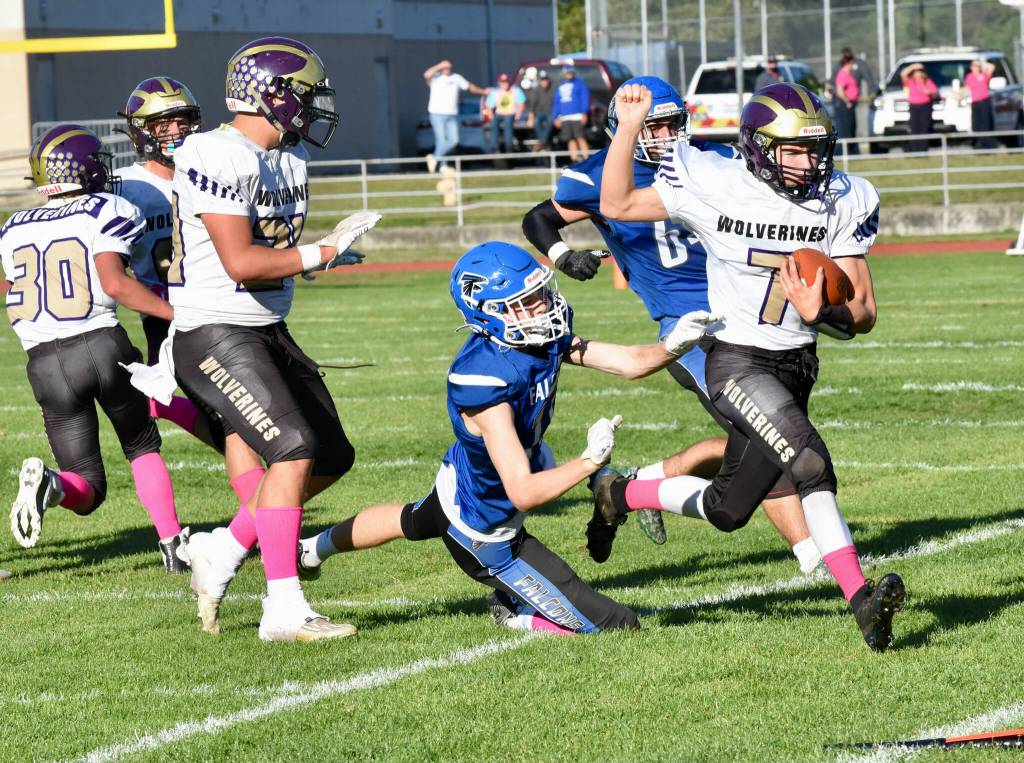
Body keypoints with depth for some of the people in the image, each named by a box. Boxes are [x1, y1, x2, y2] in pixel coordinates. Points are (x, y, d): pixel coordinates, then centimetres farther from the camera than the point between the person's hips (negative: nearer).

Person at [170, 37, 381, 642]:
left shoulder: (289, 156, 10)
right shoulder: (217, 158, -19)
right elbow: (240, 262, -24)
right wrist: (322, 253, -18)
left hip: (270, 331, 10)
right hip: (216, 336, -10)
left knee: (331, 458, 8)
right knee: (293, 450, -19)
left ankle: (226, 550, 18)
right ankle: (284, 609, -16)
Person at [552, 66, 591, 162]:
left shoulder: (579, 84, 5)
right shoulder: (560, 87, 23)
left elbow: (585, 98, -3)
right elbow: (557, 103, 24)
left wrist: (584, 113, -14)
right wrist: (555, 117, 16)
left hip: (577, 117, -6)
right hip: (565, 118, 6)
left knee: (581, 138, -12)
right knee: (571, 140, 2)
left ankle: (585, 160, -15)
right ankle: (574, 159, 3)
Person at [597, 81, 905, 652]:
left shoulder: (842, 204, -2)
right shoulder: (714, 186, -9)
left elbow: (864, 314, -2)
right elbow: (617, 205, 3)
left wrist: (823, 314, -24)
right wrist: (628, 129, -9)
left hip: (797, 364, 5)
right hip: (738, 361, -5)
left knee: (727, 511, 4)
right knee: (811, 462, -25)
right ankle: (861, 597, -25)